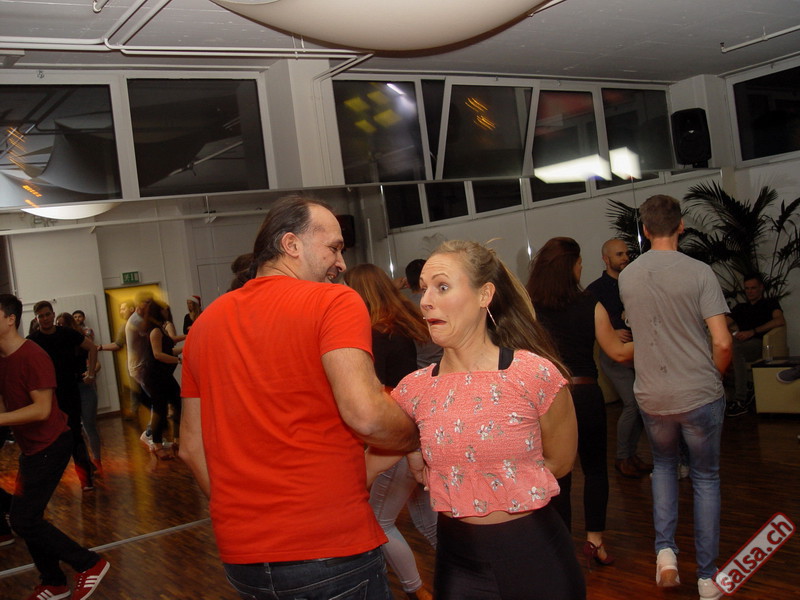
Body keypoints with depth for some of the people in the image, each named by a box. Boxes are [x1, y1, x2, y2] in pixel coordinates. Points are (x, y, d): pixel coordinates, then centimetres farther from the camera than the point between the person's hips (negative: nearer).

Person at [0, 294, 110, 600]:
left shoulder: (32, 356, -19)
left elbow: (42, 409, -24)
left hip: (50, 444, -9)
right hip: (30, 446, 9)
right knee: (26, 516, 12)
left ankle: (90, 564, 2)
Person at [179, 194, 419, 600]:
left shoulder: (206, 322, 9)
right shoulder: (334, 302, -10)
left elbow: (191, 447, 12)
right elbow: (365, 413, -23)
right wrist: (417, 437, -3)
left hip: (240, 555, 6)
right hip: (332, 550, -6)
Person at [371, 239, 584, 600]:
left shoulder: (536, 374, -14)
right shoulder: (415, 388, -4)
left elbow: (559, 461, -1)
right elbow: (368, 462, -2)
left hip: (534, 555, -2)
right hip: (457, 559, 3)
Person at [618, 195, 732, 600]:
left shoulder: (627, 277, 0)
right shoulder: (699, 273, -13)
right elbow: (722, 342, -16)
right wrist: (714, 377, 3)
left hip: (652, 396, 3)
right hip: (700, 395, -3)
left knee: (663, 464, 26)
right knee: (705, 477, 13)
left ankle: (665, 548, 13)